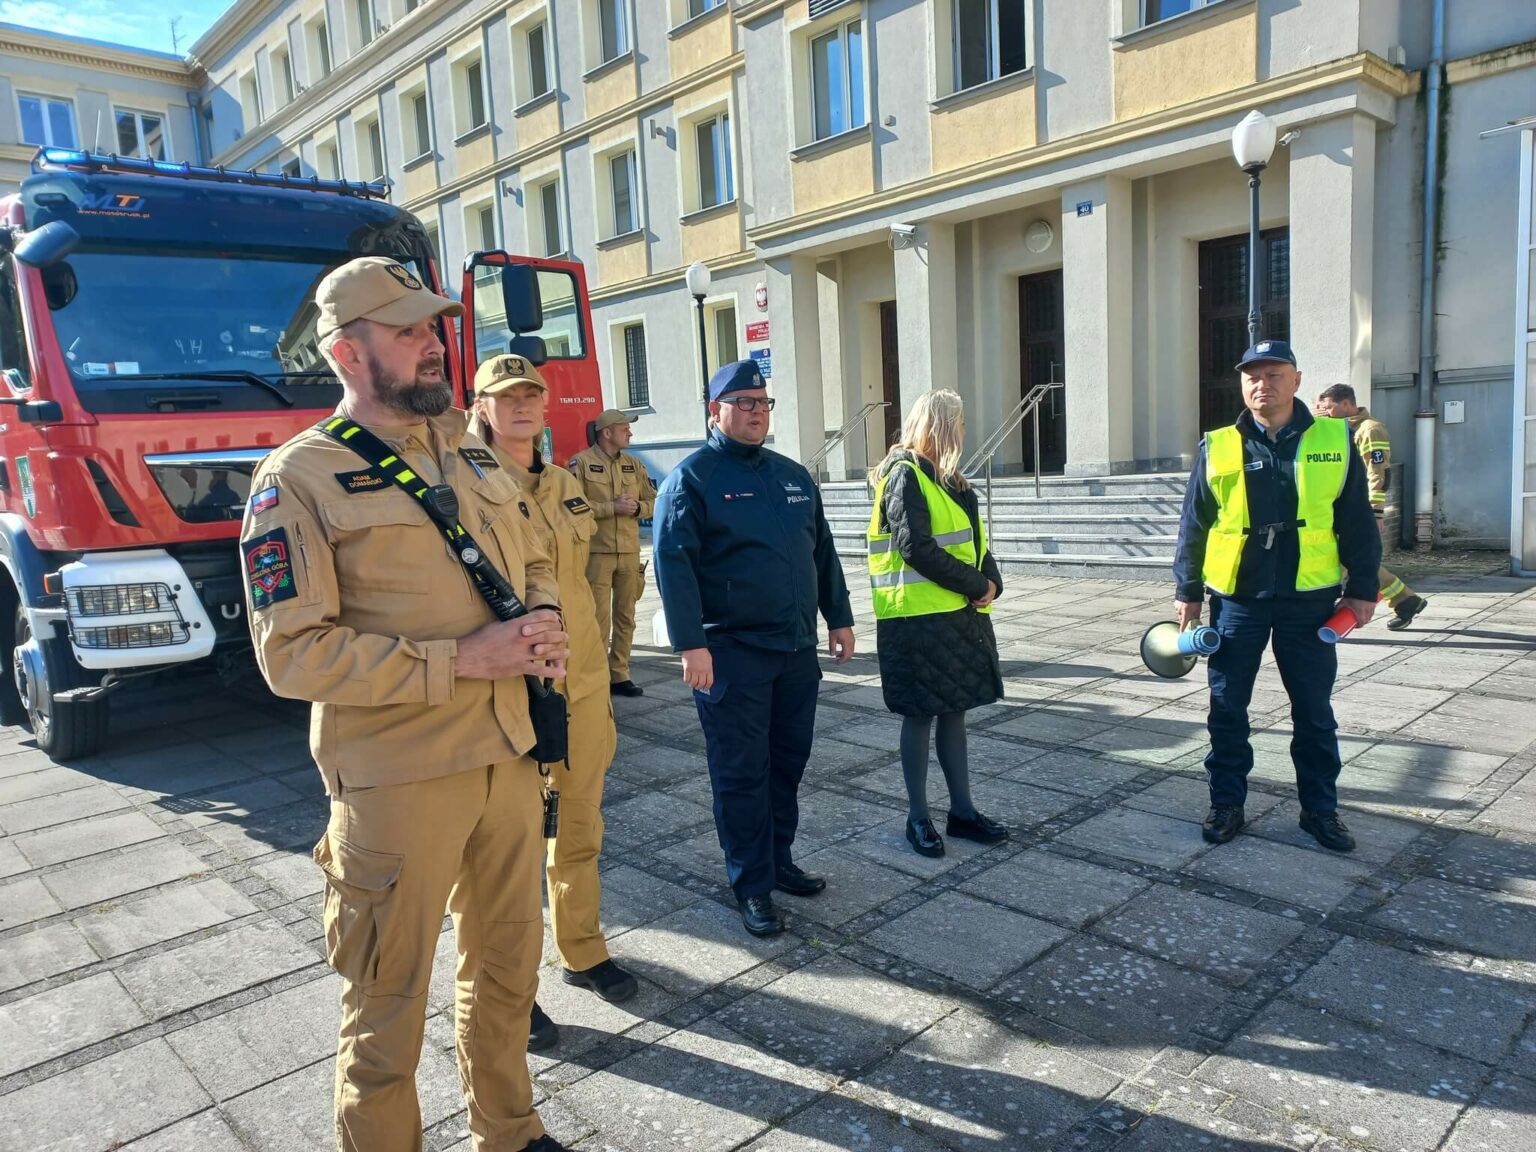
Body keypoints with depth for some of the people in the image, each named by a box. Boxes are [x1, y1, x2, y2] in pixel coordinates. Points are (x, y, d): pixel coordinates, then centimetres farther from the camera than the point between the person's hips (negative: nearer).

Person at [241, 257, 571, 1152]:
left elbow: (534, 563, 19)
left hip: (511, 758, 7)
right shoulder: (302, 478, -10)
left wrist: (545, 624, -4)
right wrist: (461, 659, -20)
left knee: (506, 966, 22)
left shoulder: (471, 457, 10)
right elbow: (294, 655, -16)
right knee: (389, 1005, 9)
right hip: (398, 781, -6)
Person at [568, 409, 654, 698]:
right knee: (599, 619, -4)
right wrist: (612, 507, -17)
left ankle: (619, 675, 20)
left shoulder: (634, 465, 12)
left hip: (629, 552, 5)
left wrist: (637, 507, -9)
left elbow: (652, 501, 13)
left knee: (625, 617, 10)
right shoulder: (581, 462, -4)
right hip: (596, 552, -5)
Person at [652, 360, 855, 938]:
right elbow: (674, 563, -14)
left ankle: (779, 860, 31)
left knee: (788, 764, 15)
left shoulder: (793, 475, 14)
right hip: (731, 653, -6)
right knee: (742, 773, 2)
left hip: (798, 649, 6)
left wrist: (839, 618, 16)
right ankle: (752, 885, 15)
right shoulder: (692, 477, -6)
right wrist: (691, 644, -20)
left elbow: (823, 553, 19)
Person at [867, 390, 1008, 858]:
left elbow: (973, 538, 15)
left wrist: (990, 581, -4)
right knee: (920, 715, 3)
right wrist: (976, 585, -15)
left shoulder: (946, 478, 15)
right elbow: (917, 549, -21)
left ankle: (962, 811, 24)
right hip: (918, 618, -8)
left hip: (959, 614, 8)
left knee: (953, 711, 14)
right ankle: (918, 818, 15)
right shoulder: (904, 475, -12)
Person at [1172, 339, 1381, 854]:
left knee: (1314, 713, 11)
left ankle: (1320, 808, 25)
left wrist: (1362, 588, 2)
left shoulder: (1335, 440, 1)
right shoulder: (1217, 447, 1)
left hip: (1308, 600, 0)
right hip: (1236, 599, 0)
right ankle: (1226, 803, 21)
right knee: (1227, 709, 7)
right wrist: (1187, 591, 3)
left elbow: (1358, 523, 4)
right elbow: (1193, 526, 4)